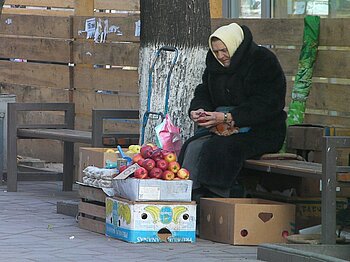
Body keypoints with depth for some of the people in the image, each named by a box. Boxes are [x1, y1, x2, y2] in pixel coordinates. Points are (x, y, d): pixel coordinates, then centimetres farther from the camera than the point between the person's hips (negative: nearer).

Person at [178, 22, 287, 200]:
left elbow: (265, 105, -19)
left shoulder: (264, 61, -11)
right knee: (193, 146, -21)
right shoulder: (215, 63, 12)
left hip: (261, 131, -7)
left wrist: (227, 117, -26)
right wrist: (197, 110, -8)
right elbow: (203, 93, 17)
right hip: (223, 128, 7)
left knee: (218, 148, -32)